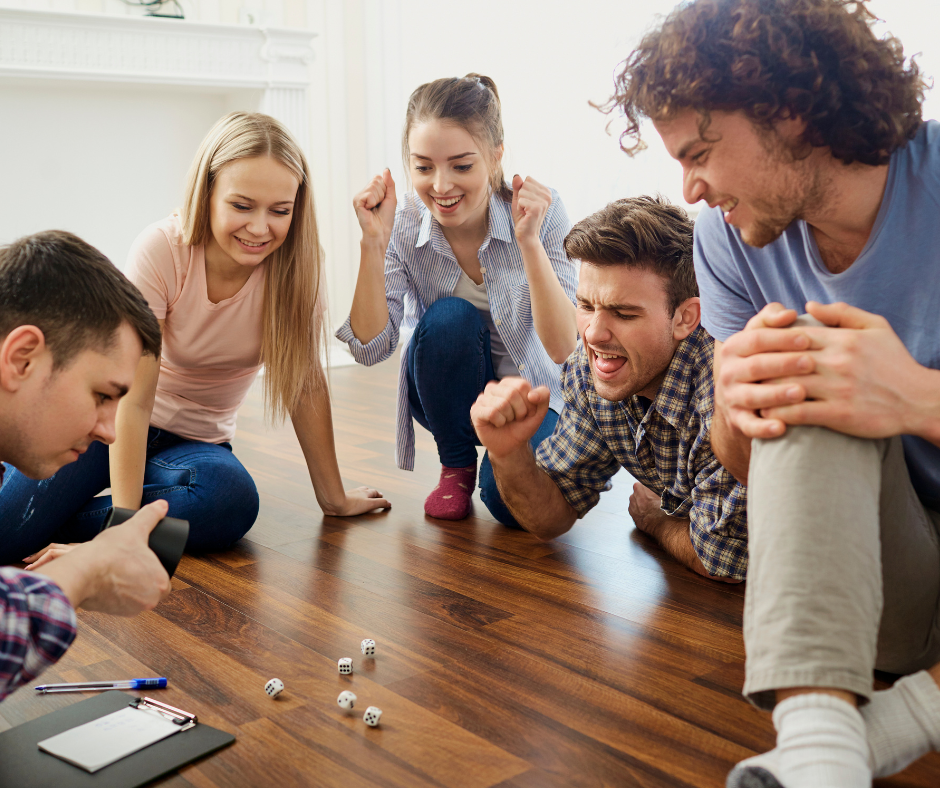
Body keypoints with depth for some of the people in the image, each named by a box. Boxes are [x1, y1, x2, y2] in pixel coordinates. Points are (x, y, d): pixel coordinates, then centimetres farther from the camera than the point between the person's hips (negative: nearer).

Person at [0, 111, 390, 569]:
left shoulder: (296, 265, -17)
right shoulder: (161, 251, -23)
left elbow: (306, 383, -9)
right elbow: (134, 398, -25)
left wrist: (333, 497, -6)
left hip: (194, 440, 3)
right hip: (114, 420, -2)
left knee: (234, 501, -33)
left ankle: (64, 526, -12)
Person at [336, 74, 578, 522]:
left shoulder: (540, 212, -20)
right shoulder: (404, 227, -16)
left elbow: (563, 349, -26)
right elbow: (371, 348, -20)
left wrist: (529, 240, -36)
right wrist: (374, 243, -29)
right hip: (448, 396, 2)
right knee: (449, 317, -31)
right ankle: (456, 465, -6)